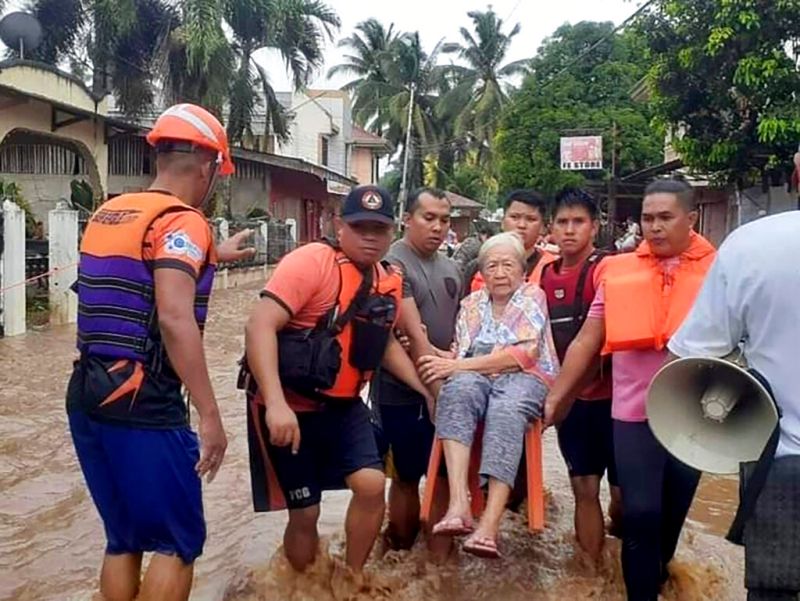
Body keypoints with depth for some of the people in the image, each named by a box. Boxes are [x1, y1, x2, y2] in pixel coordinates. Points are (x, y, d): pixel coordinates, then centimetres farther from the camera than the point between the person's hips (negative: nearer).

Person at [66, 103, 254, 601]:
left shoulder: (107, 214, 14)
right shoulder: (182, 221, -11)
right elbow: (175, 319, -25)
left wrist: (212, 255, 44)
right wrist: (210, 415, -24)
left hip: (87, 397, 8)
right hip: (143, 406, -8)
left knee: (123, 539, 19)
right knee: (180, 541, 5)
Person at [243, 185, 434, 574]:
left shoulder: (388, 282, 4)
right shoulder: (311, 262, -19)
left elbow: (385, 343, 21)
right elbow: (260, 326, -27)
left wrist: (427, 391, 15)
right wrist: (276, 403, -36)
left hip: (342, 406, 6)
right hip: (288, 406, -6)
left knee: (372, 485, -8)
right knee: (305, 512, 2)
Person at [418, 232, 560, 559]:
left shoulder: (533, 296, 6)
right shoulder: (471, 304, 20)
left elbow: (525, 354, -8)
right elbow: (460, 357, 13)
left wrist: (458, 365, -14)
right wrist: (443, 361, -13)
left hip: (525, 378, -3)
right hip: (477, 378, 3)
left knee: (505, 412, -38)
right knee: (457, 389, -34)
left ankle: (489, 526, -49)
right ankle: (458, 504, -45)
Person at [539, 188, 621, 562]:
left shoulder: (607, 269, -10)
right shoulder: (545, 276, 7)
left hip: (610, 394, -4)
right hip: (570, 398, 5)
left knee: (623, 491, 4)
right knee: (585, 490, 11)